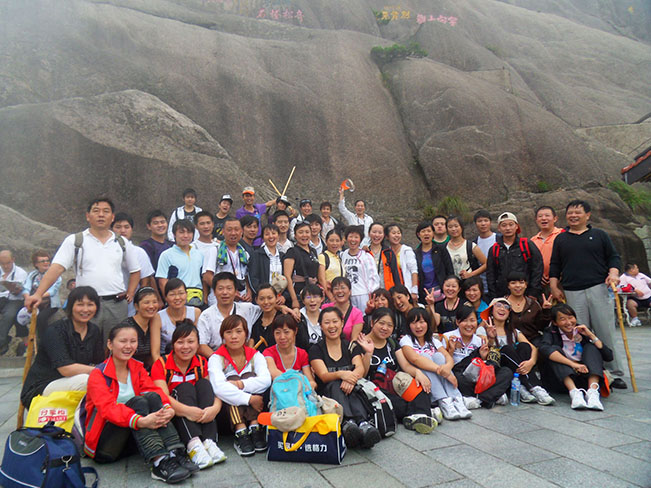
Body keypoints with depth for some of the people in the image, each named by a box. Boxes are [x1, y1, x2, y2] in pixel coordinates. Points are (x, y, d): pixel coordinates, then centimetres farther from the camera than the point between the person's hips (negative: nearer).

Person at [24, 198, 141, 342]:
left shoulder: (122, 243, 11)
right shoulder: (74, 241, 4)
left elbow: (135, 270, 19)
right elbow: (57, 268, -7)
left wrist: (130, 293, 5)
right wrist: (38, 294, -19)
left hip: (117, 305, 2)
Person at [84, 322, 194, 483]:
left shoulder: (137, 368, 7)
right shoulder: (98, 374, -10)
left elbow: (154, 390, -8)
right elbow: (108, 408, -27)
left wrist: (168, 408, -31)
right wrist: (140, 421, -44)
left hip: (132, 437, 5)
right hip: (102, 444, -4)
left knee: (152, 397, -22)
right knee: (137, 401, -29)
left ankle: (175, 453, -33)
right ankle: (158, 462, -43)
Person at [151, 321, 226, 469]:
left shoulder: (202, 363, 2)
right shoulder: (161, 364, -9)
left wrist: (215, 408, -33)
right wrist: (186, 410, -42)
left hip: (201, 418, 3)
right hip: (171, 418, -3)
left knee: (203, 384, -20)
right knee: (185, 387, -25)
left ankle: (209, 442, -35)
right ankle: (193, 445, -45)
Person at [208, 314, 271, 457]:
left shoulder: (255, 355, 4)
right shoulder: (216, 358, -4)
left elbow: (266, 380, -16)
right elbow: (219, 387, -25)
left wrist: (241, 384, -31)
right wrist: (249, 398, -34)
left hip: (255, 409, 2)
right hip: (227, 408, -1)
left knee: (250, 376, -20)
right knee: (232, 378, -24)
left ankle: (255, 427, -30)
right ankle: (240, 432, -37)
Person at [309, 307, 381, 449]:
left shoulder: (352, 346, 13)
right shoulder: (316, 349, 6)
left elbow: (360, 369, -5)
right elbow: (324, 375, -10)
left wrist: (352, 378, -30)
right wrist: (341, 374, -33)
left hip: (351, 391, 1)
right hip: (327, 394, -1)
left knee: (348, 387, -33)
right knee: (335, 385, -34)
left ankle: (364, 424, -55)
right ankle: (347, 423, -57)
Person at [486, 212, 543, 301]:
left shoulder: (527, 245, 4)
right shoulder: (494, 249, 11)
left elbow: (537, 270, 2)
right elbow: (490, 275, 12)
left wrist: (533, 294, -3)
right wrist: (494, 298, 5)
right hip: (502, 297, 2)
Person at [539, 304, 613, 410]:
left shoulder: (583, 332, 6)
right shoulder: (551, 333, -2)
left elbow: (608, 357, -3)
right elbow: (544, 349, -28)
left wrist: (591, 335, -10)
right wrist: (573, 364, -34)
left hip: (586, 379, 3)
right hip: (562, 380, -2)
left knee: (591, 347, -13)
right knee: (555, 349, -22)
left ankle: (593, 391, -34)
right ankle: (574, 392, -39)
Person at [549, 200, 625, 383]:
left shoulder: (599, 235, 13)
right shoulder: (560, 239, 16)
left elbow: (614, 257, 12)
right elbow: (554, 265, 17)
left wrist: (613, 273, -6)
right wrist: (554, 287, 10)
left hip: (598, 289, -1)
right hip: (572, 293, 1)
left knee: (606, 332, -3)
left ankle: (614, 373, 7)